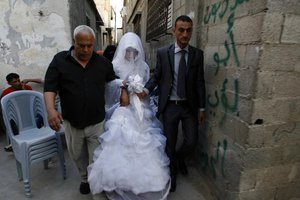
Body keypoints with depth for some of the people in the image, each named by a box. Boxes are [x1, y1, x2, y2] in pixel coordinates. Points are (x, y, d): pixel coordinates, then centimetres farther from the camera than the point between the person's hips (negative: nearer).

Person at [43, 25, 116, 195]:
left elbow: (116, 81, 12)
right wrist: (51, 109, -22)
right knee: (77, 155, 21)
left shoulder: (103, 62, -1)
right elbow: (50, 86, -8)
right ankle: (85, 178, 49)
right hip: (71, 122, 1)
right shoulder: (60, 60, -5)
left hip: (97, 122, -1)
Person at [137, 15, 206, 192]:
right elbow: (156, 76, 1)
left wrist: (201, 107, 0)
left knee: (192, 141, 5)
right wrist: (146, 90, -18)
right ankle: (172, 172, 39)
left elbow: (200, 82, 0)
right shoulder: (163, 53, -3)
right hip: (170, 106, -1)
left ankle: (179, 158, 42)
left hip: (190, 106, 1)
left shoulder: (198, 54, -1)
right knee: (170, 143, 12)